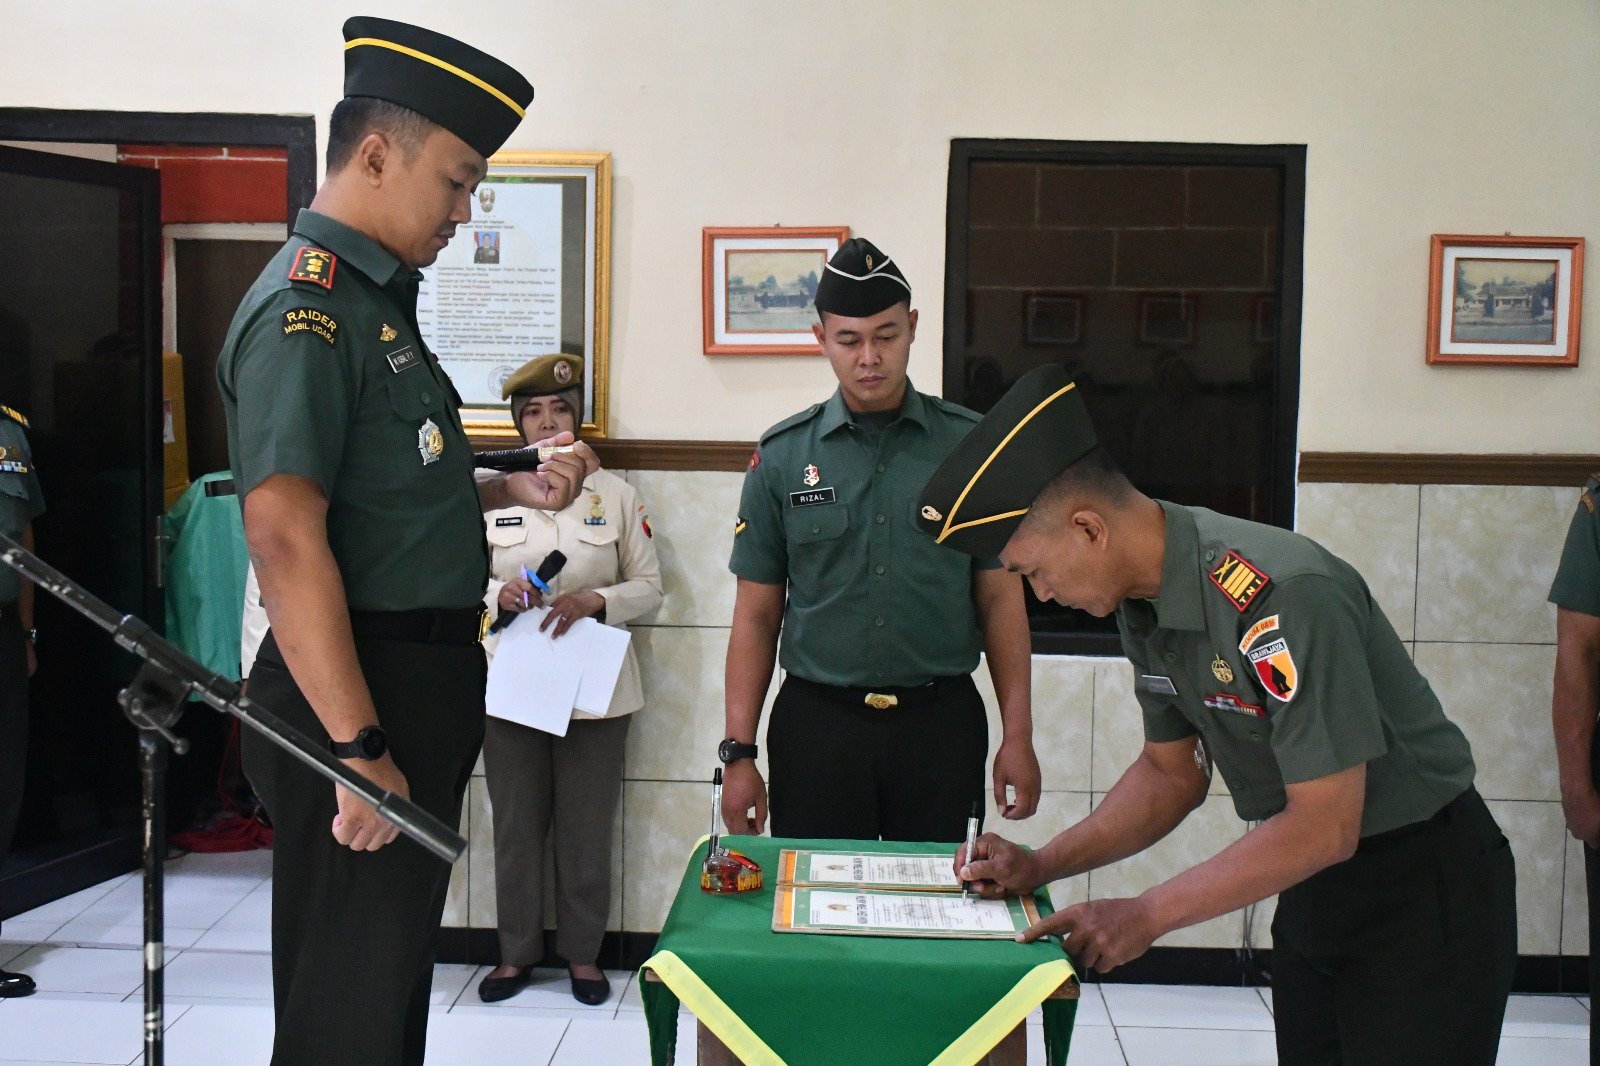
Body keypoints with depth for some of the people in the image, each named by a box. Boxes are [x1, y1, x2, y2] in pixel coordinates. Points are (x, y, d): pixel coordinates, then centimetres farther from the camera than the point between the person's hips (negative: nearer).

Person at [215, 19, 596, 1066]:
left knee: (398, 969, 21)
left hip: (426, 687, 10)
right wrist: (360, 751, -25)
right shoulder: (303, 309, -16)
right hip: (359, 693, -10)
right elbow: (285, 540, -24)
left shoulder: (380, 302, 14)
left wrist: (513, 489, 9)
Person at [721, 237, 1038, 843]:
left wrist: (1018, 736, -2)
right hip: (816, 724, 0)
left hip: (941, 723, 0)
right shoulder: (782, 456, 2)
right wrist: (738, 752, -1)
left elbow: (1000, 597, 3)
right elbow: (757, 613, 3)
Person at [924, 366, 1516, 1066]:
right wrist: (1039, 867, -3)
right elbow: (1173, 771, 8)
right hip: (1315, 881, 8)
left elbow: (1323, 826, -27)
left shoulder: (1281, 594, -31)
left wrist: (1146, 915, -22)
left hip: (1421, 888, -7)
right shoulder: (1141, 602, -4)